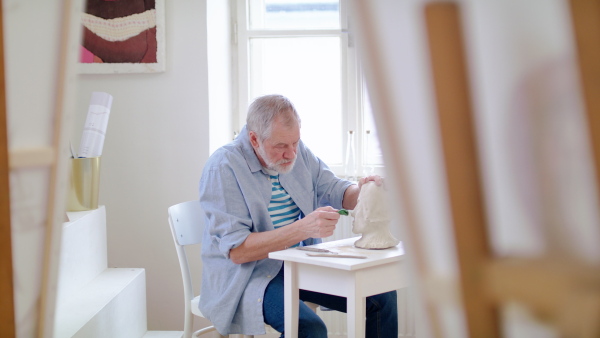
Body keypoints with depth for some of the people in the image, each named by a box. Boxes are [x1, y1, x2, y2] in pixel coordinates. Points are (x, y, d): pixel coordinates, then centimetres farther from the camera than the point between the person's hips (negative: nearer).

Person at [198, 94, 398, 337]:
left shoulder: (297, 151, 4)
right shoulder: (222, 167, -17)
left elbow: (335, 191, 11)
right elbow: (236, 250, -22)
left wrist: (360, 190, -15)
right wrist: (303, 228, -33)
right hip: (248, 274, -7)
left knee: (383, 297, -7)